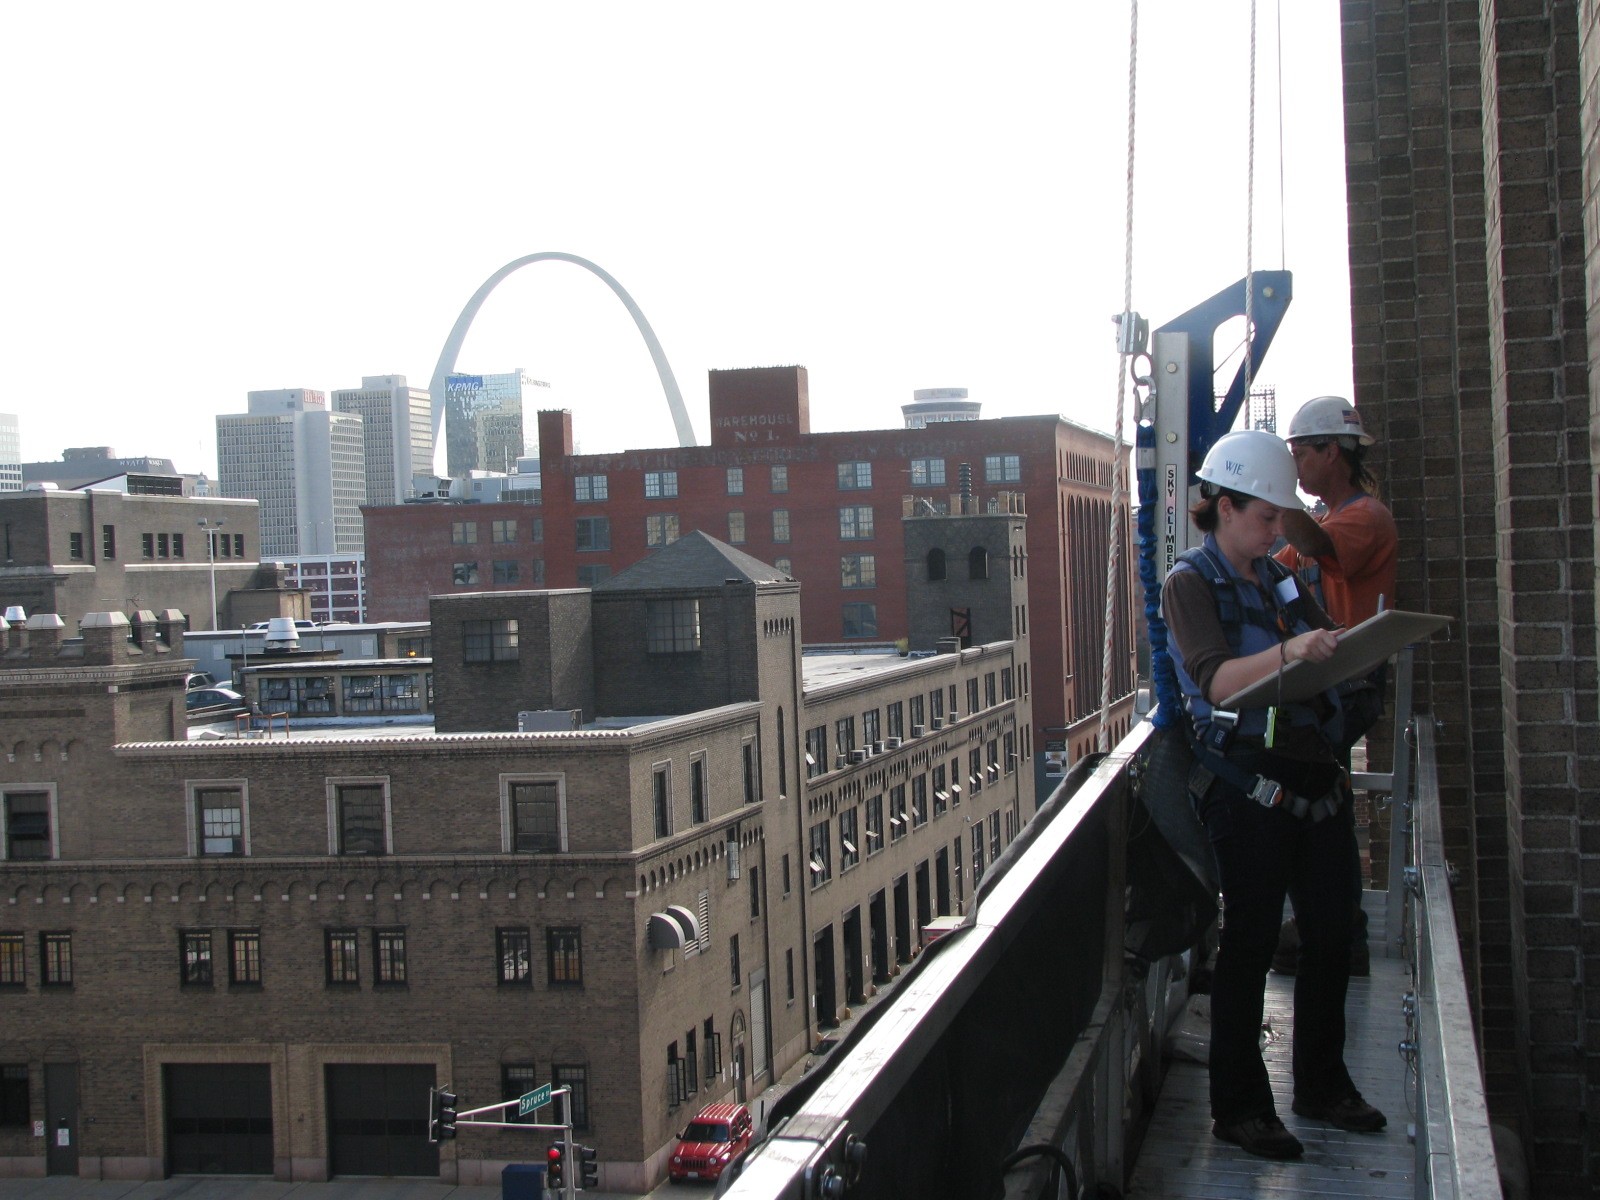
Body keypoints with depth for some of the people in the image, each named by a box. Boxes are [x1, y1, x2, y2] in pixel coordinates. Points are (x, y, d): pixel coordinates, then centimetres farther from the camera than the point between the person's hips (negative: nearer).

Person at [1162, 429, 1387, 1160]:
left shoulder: (1275, 576, 17)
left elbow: (1325, 651, 22)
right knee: (1249, 941, -3)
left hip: (1316, 774, 7)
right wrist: (1288, 652, -37)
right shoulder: (1190, 584, -5)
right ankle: (1238, 1106, 8)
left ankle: (1323, 1084, 26)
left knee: (1330, 930, 10)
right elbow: (1217, 680, -21)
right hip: (1247, 785, -7)